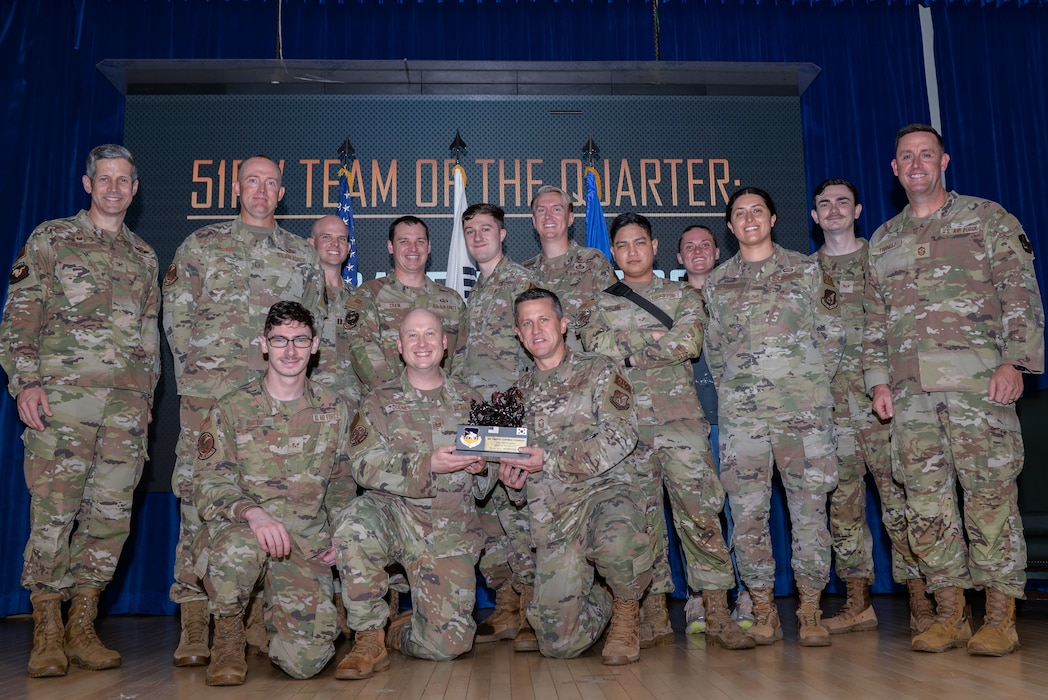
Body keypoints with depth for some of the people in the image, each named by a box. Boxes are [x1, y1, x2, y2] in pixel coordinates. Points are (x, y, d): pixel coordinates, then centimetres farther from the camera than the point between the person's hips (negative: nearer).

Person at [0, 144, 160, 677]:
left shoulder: (145, 257, 19)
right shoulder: (51, 239, 7)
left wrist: (147, 394, 14)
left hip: (126, 405, 4)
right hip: (61, 395, -4)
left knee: (111, 513, 2)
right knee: (54, 512, -5)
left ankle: (82, 630, 13)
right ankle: (47, 635, 8)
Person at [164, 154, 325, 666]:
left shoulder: (302, 255, 16)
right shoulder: (201, 245, 12)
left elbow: (314, 326, 17)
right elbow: (176, 317, 8)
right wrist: (198, 371, -1)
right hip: (209, 394, -1)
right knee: (199, 499, -5)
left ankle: (261, 617, 12)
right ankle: (195, 626, 2)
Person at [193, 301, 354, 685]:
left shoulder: (334, 408, 8)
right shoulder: (231, 409, 0)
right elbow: (208, 484, -6)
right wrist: (253, 512, -27)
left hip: (307, 543, 2)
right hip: (242, 528, -2)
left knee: (304, 661, -14)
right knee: (240, 546, -40)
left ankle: (273, 612, 25)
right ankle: (228, 633, -6)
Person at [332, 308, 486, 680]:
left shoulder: (470, 401, 13)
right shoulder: (379, 402, 8)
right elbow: (365, 466, -8)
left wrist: (481, 466, -9)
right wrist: (429, 465, -23)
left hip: (449, 530, 1)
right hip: (394, 516, -1)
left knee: (448, 643, -11)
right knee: (356, 521, -36)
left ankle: (398, 633, 26)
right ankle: (369, 638, -15)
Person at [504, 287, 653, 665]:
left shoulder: (599, 371, 5)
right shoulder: (520, 391, 19)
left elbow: (620, 436, -9)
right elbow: (516, 456, 25)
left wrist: (549, 459, -16)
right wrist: (513, 474, 1)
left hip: (604, 490, -3)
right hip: (551, 518, 4)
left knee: (615, 538, -41)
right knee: (560, 643, -6)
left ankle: (626, 610, -6)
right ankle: (605, 605, 29)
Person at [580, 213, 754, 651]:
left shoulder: (684, 296, 13)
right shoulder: (597, 304, 15)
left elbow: (689, 342, -6)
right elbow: (595, 344, -5)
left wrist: (627, 348, -5)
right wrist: (658, 337, -7)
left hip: (679, 417, -1)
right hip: (625, 422, 1)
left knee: (701, 513, -7)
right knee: (641, 518, 3)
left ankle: (718, 616, -1)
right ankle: (655, 617, 11)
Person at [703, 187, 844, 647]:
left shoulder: (806, 269, 11)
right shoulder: (715, 282, 13)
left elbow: (832, 333, 11)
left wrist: (814, 383, 6)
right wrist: (730, 392, 9)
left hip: (804, 405, -1)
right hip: (741, 410, 1)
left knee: (810, 504, -1)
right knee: (747, 509, -1)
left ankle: (810, 612, 9)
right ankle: (763, 611, 10)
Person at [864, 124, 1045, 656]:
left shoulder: (986, 218, 10)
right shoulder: (883, 241, 20)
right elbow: (875, 319, 19)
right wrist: (878, 380, 8)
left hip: (978, 379, -3)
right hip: (911, 391, 4)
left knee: (990, 495, -4)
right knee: (926, 503, 2)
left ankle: (1000, 618, 6)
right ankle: (949, 616, 12)